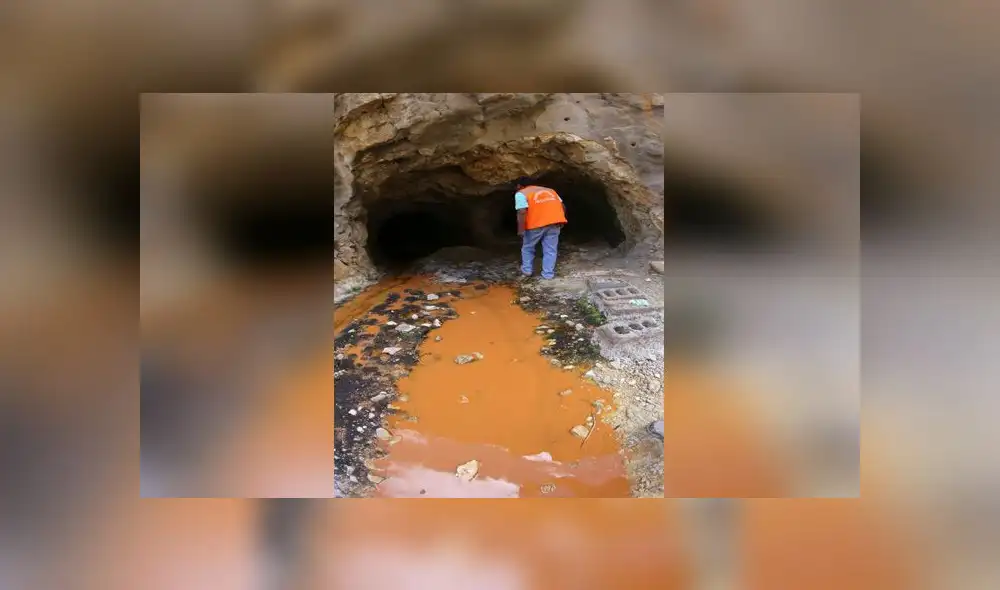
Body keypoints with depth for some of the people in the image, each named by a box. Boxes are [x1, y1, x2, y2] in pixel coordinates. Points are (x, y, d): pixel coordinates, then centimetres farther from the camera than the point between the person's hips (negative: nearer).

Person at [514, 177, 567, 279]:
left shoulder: (521, 194, 6)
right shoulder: (549, 190, 25)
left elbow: (522, 212, -9)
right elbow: (563, 206, 20)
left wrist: (521, 231, -9)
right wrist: (560, 221, 26)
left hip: (537, 224, -4)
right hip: (555, 222, 4)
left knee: (528, 247, 17)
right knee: (550, 249, 10)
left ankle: (527, 271, 21)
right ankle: (548, 274, 8)